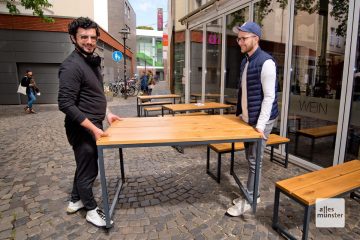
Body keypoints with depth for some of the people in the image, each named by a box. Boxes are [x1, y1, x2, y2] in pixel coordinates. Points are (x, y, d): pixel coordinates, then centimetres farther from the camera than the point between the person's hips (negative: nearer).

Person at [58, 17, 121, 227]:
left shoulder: (93, 61, 10)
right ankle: (92, 210, 27)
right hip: (82, 129, -9)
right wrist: (93, 128, -25)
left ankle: (76, 200, 41)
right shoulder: (71, 66, -20)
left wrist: (107, 113, 12)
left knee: (86, 166, 21)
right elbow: (65, 104, -24)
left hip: (94, 125, 9)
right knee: (88, 170, 6)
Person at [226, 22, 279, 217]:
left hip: (260, 121, -8)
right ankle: (252, 194, 31)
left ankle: (248, 200, 16)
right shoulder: (244, 61, 11)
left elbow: (269, 96, -19)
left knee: (254, 160, 1)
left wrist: (260, 124, -20)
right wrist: (240, 113, 14)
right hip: (247, 119, 8)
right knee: (250, 159, 16)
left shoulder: (266, 62, -16)